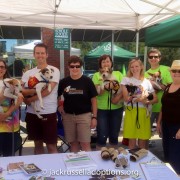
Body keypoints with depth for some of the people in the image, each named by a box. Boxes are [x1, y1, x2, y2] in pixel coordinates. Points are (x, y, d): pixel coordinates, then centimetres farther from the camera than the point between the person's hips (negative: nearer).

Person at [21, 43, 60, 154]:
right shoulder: (28, 73, 10)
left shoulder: (54, 70, -4)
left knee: (51, 146, 2)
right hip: (32, 113, 5)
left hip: (48, 113, -4)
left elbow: (48, 90, -14)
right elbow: (22, 91, 3)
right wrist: (34, 90, -17)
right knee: (38, 143, 17)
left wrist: (30, 99, -11)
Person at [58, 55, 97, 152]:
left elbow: (93, 100, -2)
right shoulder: (63, 82, 2)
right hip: (68, 116, 3)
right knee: (73, 143, 13)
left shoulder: (87, 81, -4)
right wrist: (59, 106, 1)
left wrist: (94, 117, -5)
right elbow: (57, 96, 18)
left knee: (85, 144, 1)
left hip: (84, 115, -2)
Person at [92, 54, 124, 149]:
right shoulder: (97, 75, 1)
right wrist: (106, 87, -26)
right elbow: (96, 92, -8)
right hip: (102, 109, -2)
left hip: (117, 108, 2)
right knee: (102, 135, 0)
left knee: (114, 134, 13)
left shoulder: (118, 74, 7)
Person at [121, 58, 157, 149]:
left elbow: (155, 99, 8)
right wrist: (140, 98, -15)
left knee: (143, 143, 7)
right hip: (131, 112, -2)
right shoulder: (126, 80, 2)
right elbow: (126, 99, -6)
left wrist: (147, 102, -11)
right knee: (132, 142, 3)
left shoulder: (147, 82, 9)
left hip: (144, 112, 2)